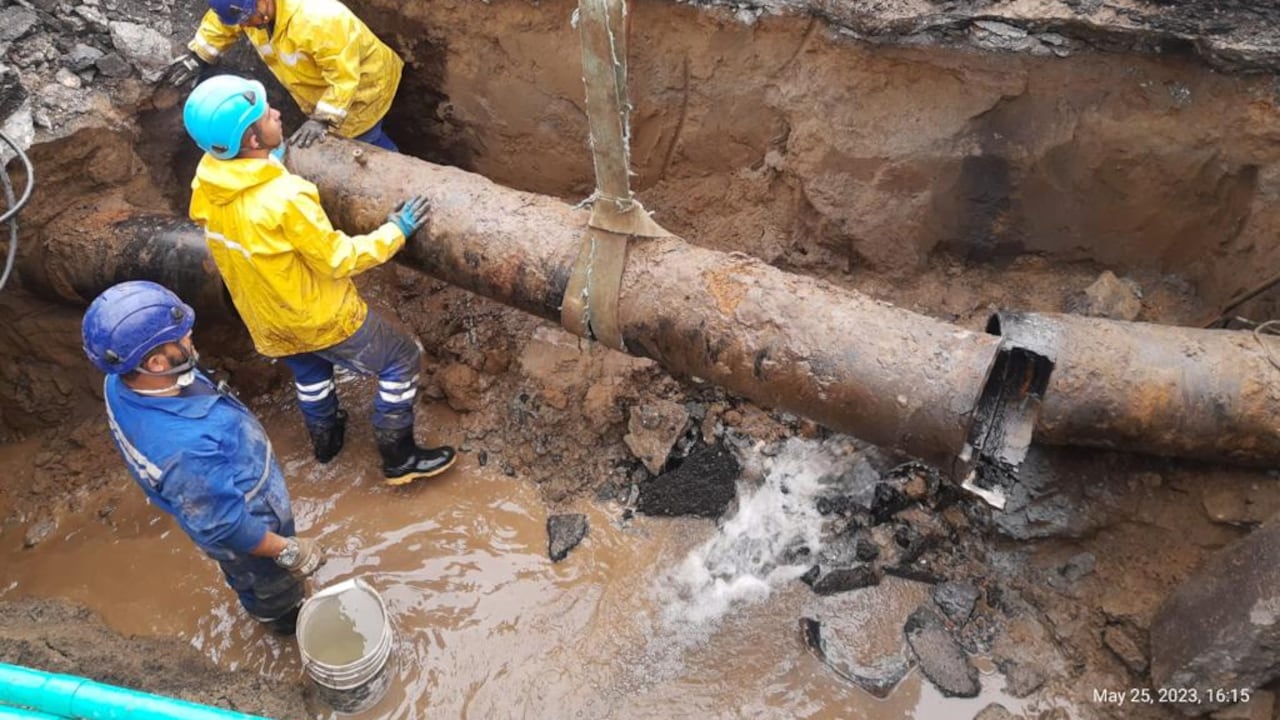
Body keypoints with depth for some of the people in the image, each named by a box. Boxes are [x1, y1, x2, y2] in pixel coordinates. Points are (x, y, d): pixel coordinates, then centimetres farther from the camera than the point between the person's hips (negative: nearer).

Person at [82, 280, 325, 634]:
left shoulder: (121, 383, -23)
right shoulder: (185, 447, -48)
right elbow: (226, 527, -33)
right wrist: (289, 551, -18)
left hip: (221, 494, 7)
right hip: (245, 525, -7)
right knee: (273, 582, 27)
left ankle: (261, 606, 67)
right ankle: (287, 619, 58)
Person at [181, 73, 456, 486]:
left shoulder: (205, 183, -11)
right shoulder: (284, 198, -35)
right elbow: (339, 260, -24)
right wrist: (397, 231, -13)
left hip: (265, 319, 8)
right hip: (318, 316, -7)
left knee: (309, 372, 34)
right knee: (401, 360, 10)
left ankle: (326, 439, 55)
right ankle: (399, 460, 17)